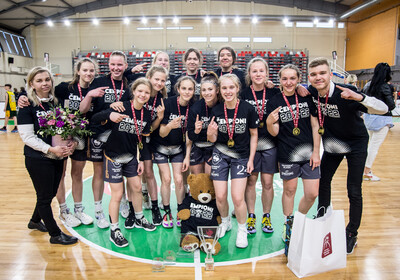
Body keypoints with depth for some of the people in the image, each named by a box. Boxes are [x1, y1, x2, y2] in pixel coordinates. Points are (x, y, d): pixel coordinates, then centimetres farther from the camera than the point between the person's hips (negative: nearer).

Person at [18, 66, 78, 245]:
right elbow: (27, 137, -13)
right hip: (38, 160, -6)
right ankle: (55, 234, 20)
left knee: (51, 193, 19)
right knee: (45, 196, 6)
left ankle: (35, 221, 44)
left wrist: (70, 143, -8)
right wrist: (50, 149, -24)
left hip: (57, 158, 6)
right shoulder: (27, 106, -9)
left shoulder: (56, 102, 6)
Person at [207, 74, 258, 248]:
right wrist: (210, 133, -23)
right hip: (220, 155, 2)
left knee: (238, 197, -9)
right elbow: (213, 139, 0)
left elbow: (254, 135, -1)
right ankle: (225, 222, 33)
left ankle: (242, 230, 19)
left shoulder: (248, 109, -13)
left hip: (241, 156, -2)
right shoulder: (216, 111, -7)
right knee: (220, 196, 1)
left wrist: (251, 159, -2)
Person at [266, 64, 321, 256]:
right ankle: (288, 225, 32)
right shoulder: (274, 102, -4)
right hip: (287, 154, -2)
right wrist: (270, 122, -28)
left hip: (308, 153, 2)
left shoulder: (307, 98, 1)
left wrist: (316, 152, -1)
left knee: (312, 194, 4)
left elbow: (315, 126, 4)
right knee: (289, 190, 11)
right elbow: (274, 133, -5)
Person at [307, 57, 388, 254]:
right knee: (323, 180, 14)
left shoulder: (345, 94, -30)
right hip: (332, 144, 5)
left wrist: (359, 97, -49)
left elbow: (383, 109, -33)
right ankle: (322, 217, 38)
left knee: (354, 192, -2)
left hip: (356, 145, -4)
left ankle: (352, 234, 18)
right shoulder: (311, 92, -15)